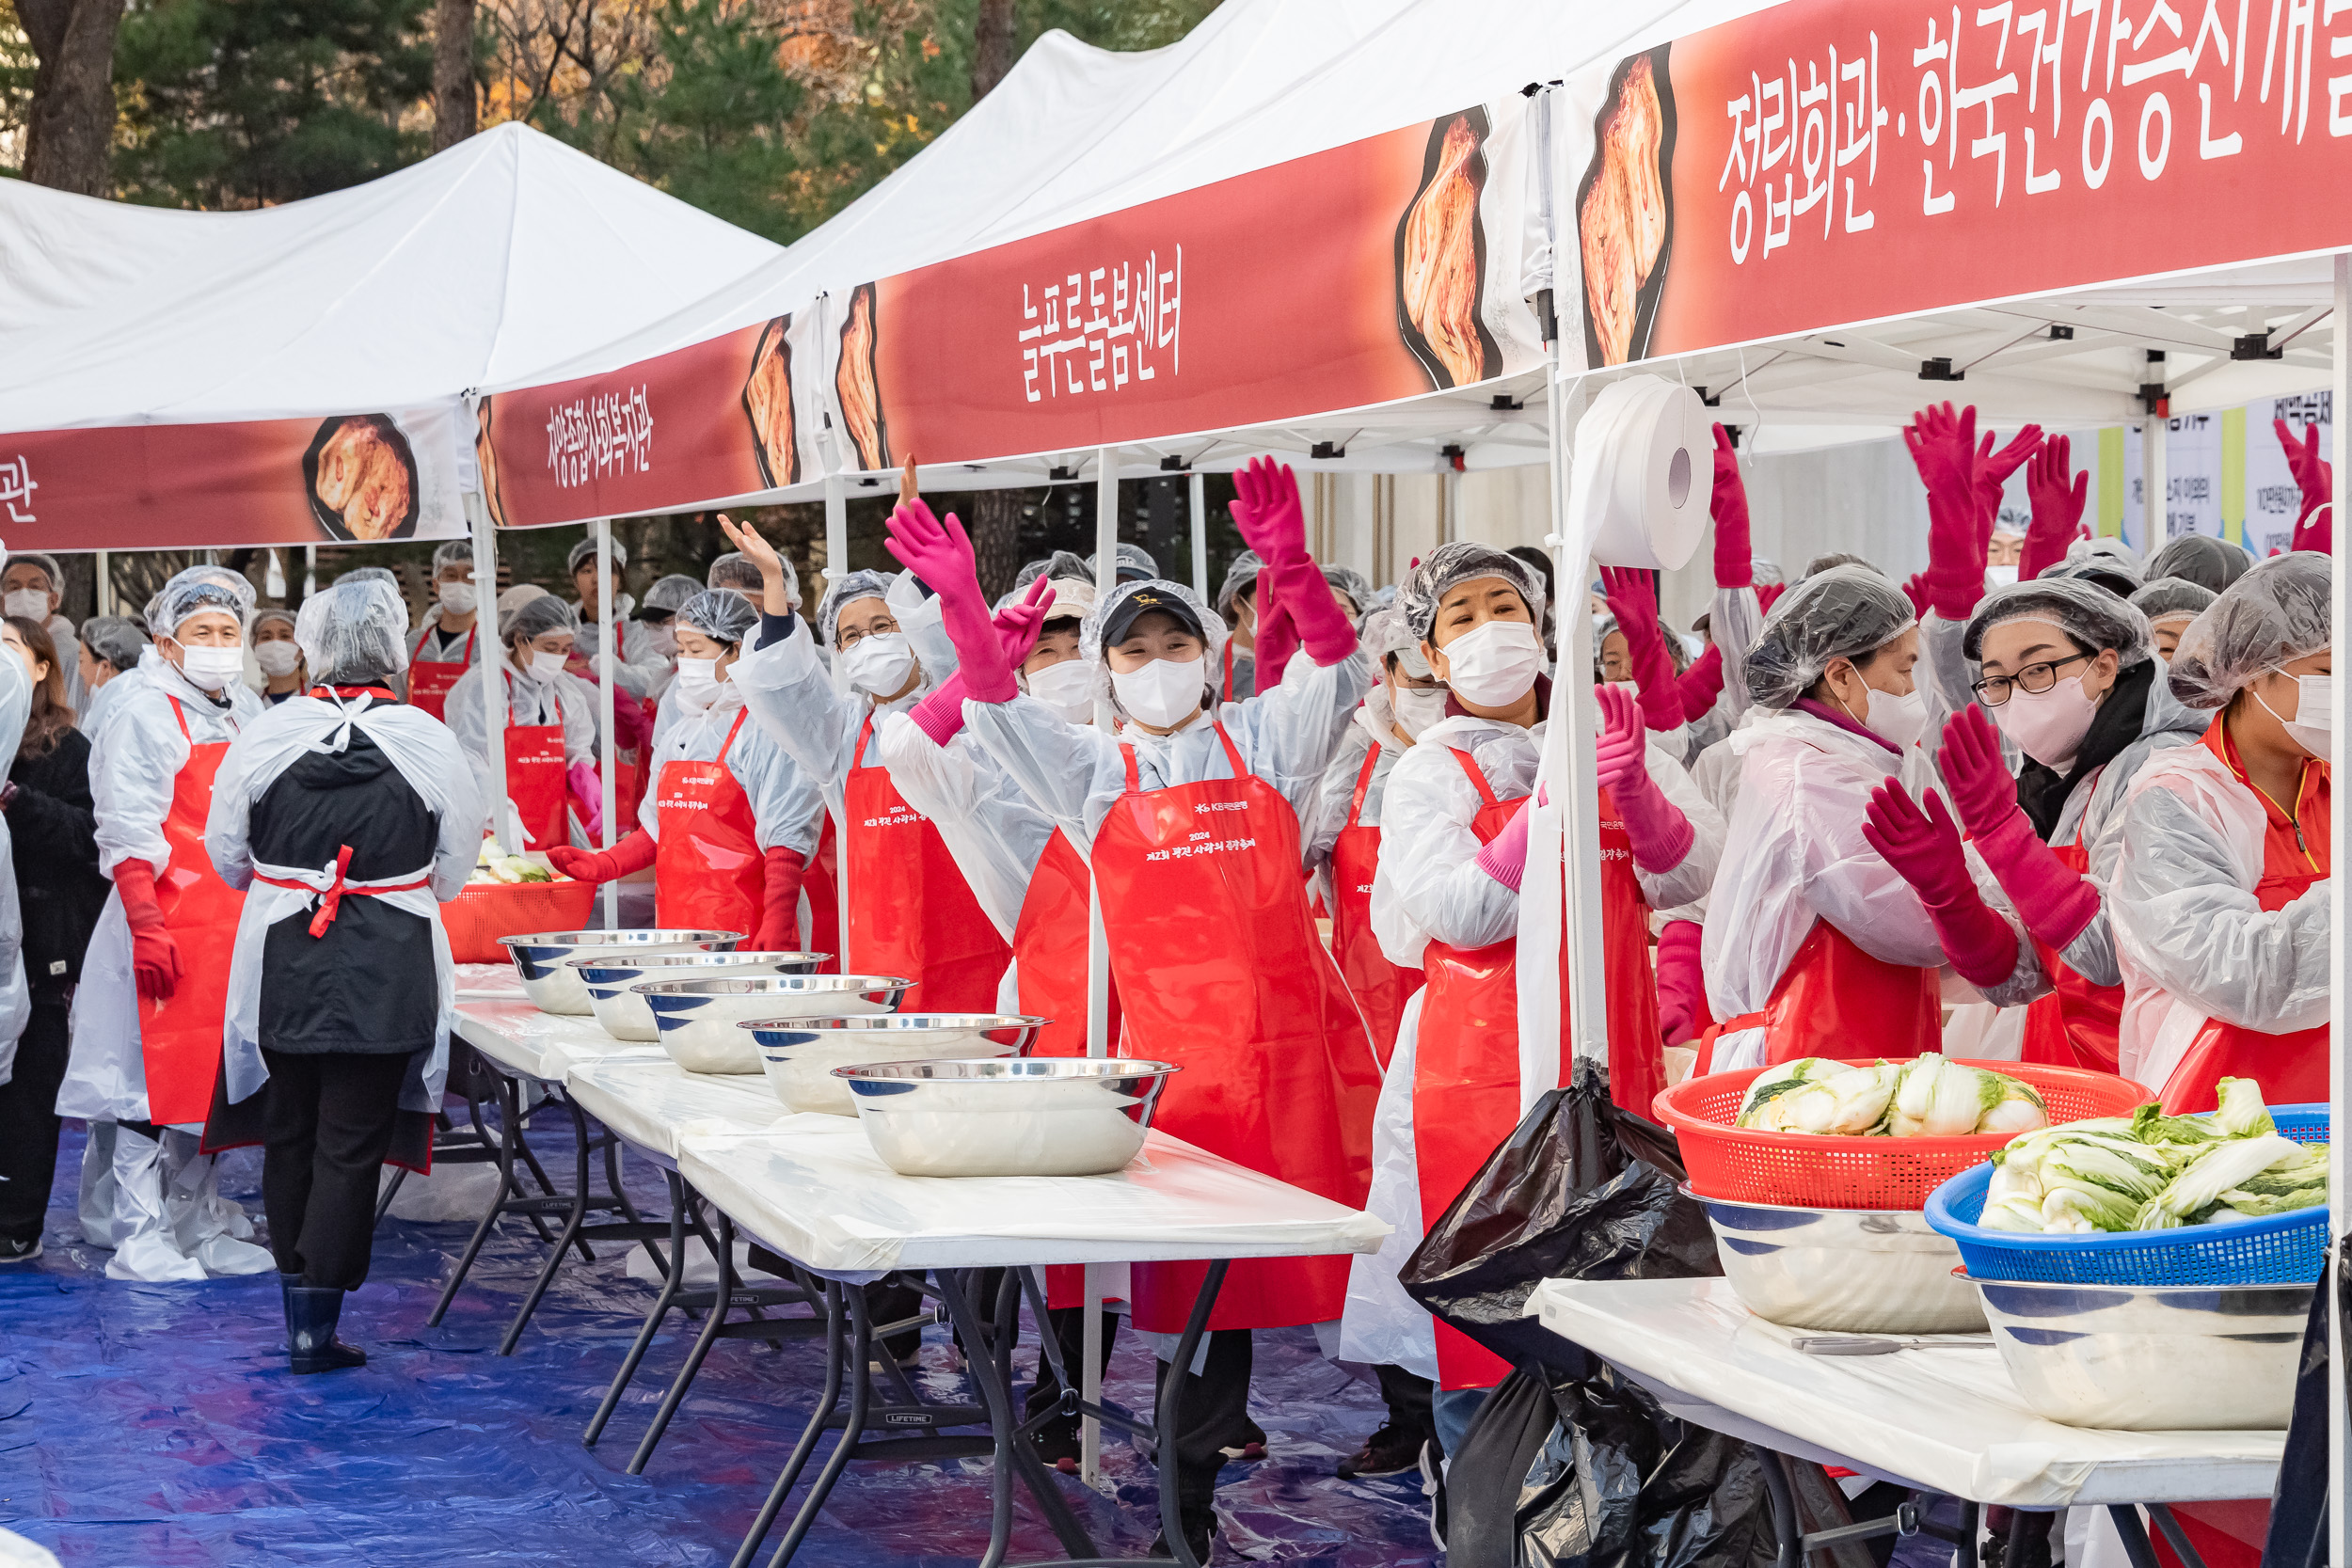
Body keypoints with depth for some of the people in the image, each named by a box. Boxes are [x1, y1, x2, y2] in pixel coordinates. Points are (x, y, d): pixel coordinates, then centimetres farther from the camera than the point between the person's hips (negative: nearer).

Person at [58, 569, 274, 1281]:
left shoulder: (247, 711, 15)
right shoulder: (145, 714, -9)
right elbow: (128, 833, -15)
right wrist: (147, 928, -23)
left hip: (235, 926, 8)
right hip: (169, 931, -8)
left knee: (212, 1074, 13)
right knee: (155, 1077, -6)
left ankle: (201, 1227, 22)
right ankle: (139, 1240, -1)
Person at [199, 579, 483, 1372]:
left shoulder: (263, 736, -6)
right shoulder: (430, 743, -8)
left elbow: (226, 857, 5)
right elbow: (453, 873, 2)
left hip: (281, 965, 2)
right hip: (387, 972, -2)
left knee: (289, 1133, 16)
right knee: (351, 1143, 2)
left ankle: (296, 1299, 23)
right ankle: (317, 1323, -1)